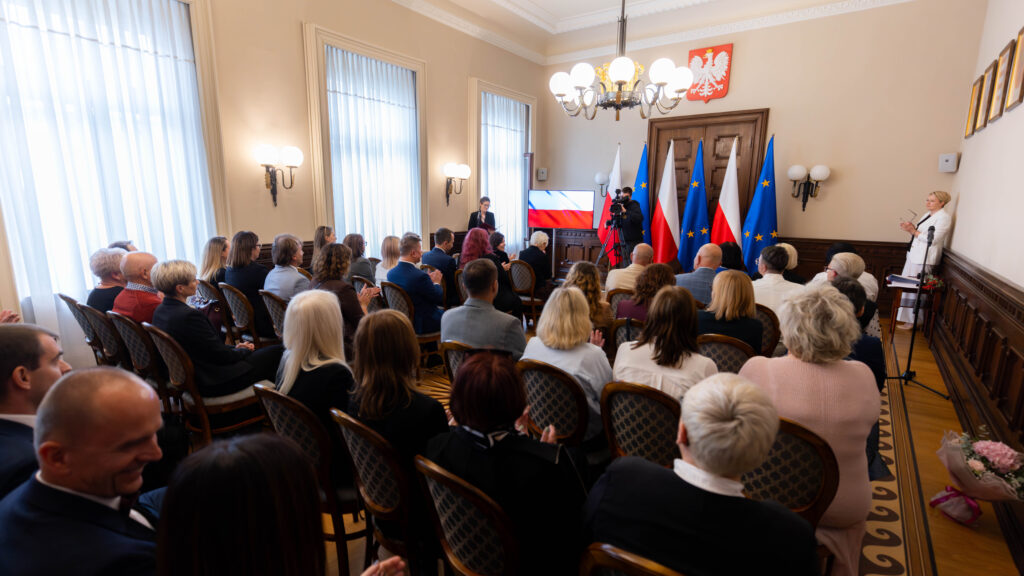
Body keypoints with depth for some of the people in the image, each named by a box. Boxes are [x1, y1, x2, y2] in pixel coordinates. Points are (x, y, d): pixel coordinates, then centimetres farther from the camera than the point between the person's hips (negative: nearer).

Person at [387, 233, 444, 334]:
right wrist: (436, 283, 1)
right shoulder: (420, 276, -28)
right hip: (423, 325, -8)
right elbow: (441, 300, -16)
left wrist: (430, 281, 9)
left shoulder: (391, 273, -5)